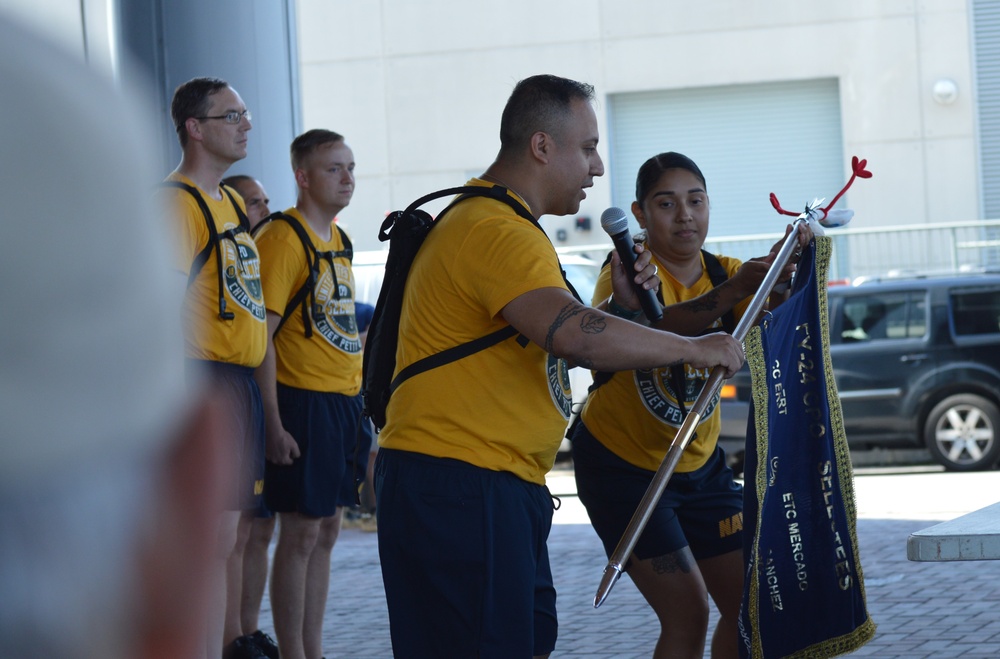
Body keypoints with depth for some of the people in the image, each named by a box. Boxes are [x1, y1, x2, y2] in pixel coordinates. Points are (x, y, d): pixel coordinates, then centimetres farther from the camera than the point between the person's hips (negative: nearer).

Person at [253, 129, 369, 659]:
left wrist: (359, 406, 16)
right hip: (304, 401, -8)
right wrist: (274, 423, -20)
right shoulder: (284, 238, -12)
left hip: (345, 399, 8)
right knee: (301, 534, -5)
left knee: (327, 530, 11)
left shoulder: (339, 238, 14)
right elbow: (260, 334, -16)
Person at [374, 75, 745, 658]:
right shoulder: (497, 232, -16)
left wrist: (620, 304, 8)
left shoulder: (493, 226, 21)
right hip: (454, 486, -11)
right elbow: (578, 336, -30)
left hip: (498, 488, 11)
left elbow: (557, 342, 24)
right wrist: (694, 348, -19)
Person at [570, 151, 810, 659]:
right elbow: (648, 330, -41)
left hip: (699, 464, 7)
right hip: (621, 465, -7)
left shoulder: (722, 272, -2)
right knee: (687, 613, -13)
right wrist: (735, 288, -55)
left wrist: (792, 269, -41)